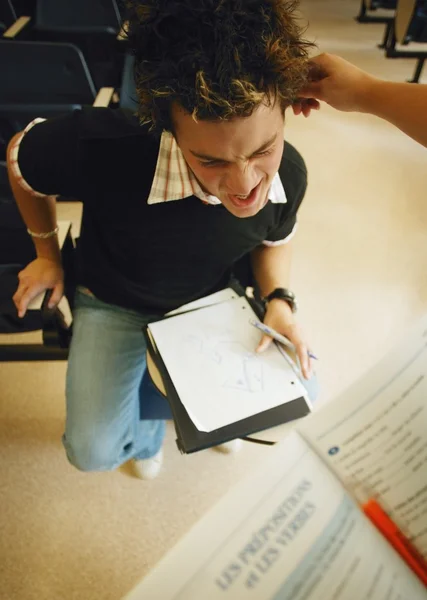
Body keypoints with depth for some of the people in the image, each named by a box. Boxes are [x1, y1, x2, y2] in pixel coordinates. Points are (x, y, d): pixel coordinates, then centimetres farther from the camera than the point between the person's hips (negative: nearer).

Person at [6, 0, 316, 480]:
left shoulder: (289, 174, -25)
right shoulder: (99, 147, -39)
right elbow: (20, 158, -13)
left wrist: (278, 300, -18)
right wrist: (47, 253, -1)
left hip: (215, 297, 3)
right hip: (116, 304, -2)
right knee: (92, 450, -13)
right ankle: (144, 432, 27)